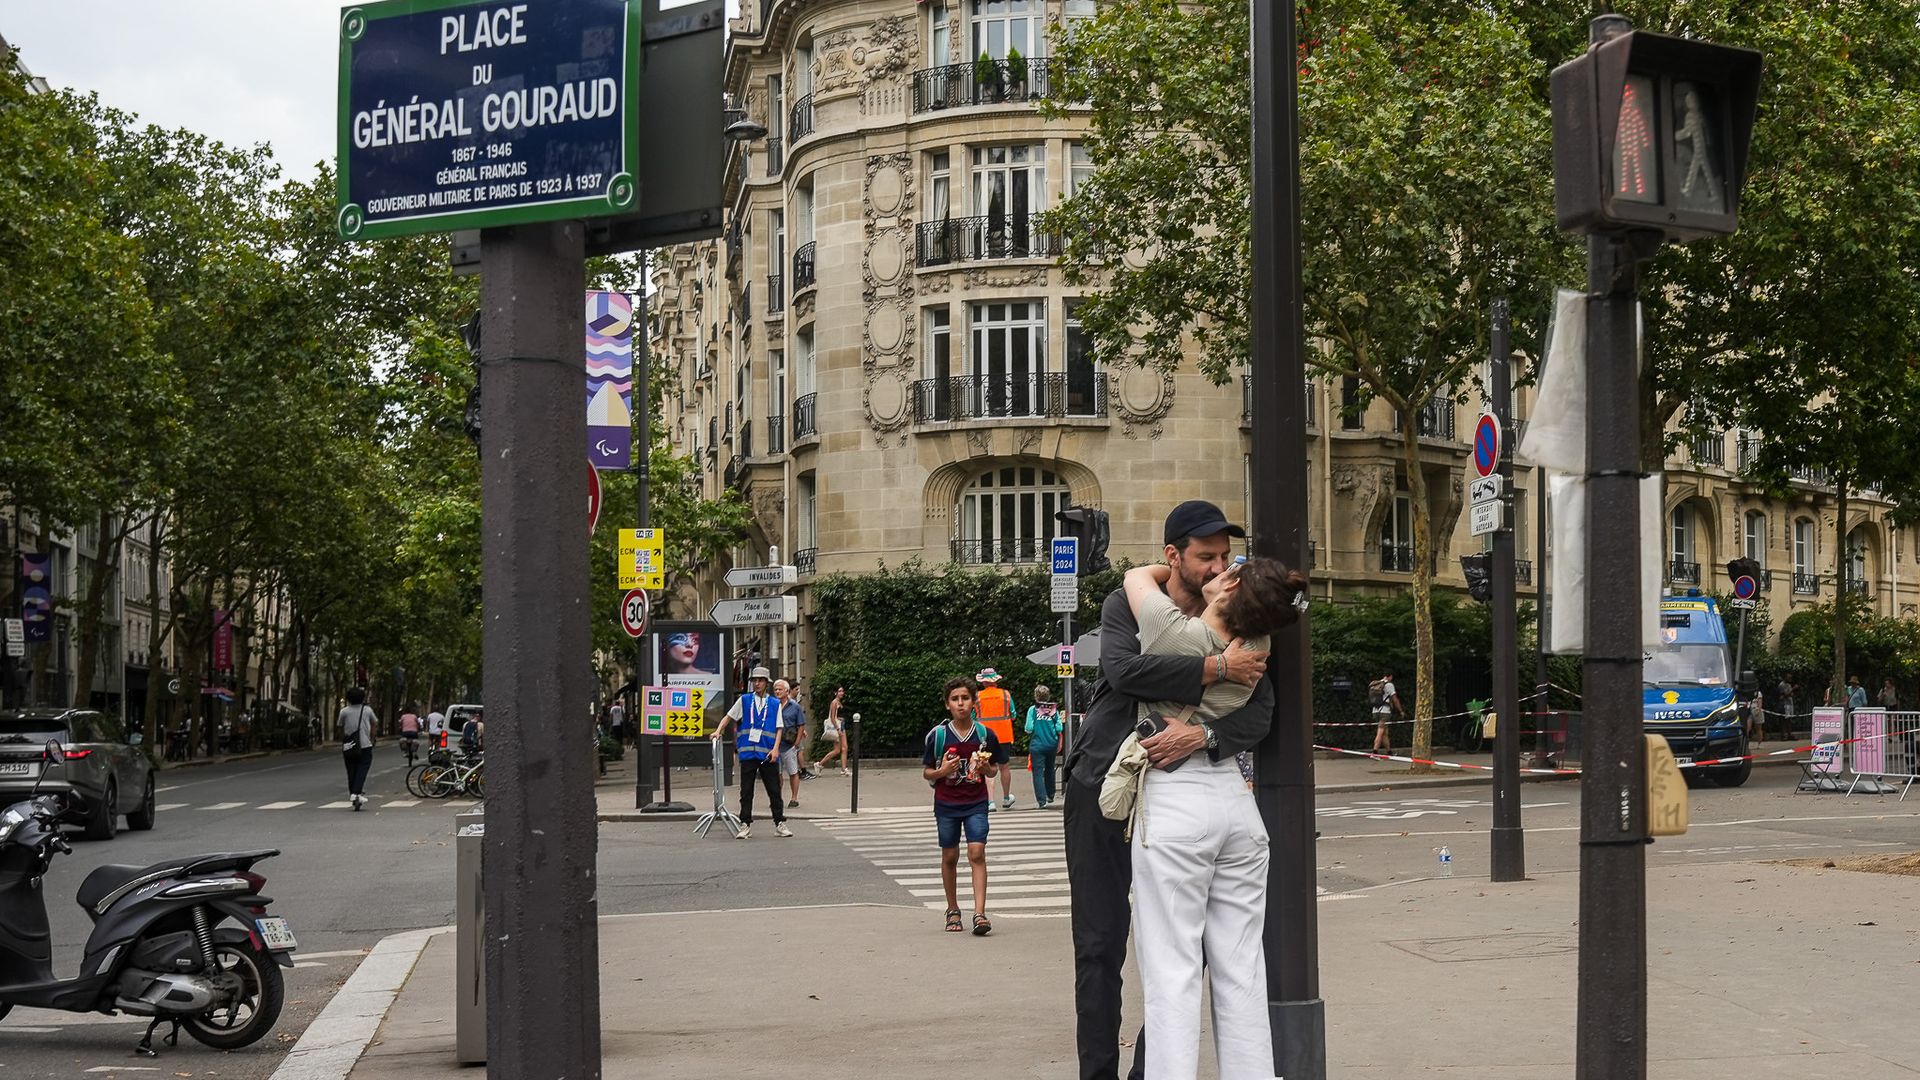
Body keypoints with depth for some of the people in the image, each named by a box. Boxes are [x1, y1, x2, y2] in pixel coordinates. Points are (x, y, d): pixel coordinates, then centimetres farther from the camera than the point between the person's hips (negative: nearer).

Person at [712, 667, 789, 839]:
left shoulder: (775, 704, 10)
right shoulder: (744, 700, 10)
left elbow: (779, 729, 7)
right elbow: (729, 717, 14)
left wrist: (775, 749, -5)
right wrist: (718, 731, -3)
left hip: (768, 754, 0)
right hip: (748, 752, 0)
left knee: (774, 790, 2)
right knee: (746, 791, 1)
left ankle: (780, 824, 8)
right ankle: (745, 826, 5)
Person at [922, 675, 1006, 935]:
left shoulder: (985, 734, -2)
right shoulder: (938, 735, -5)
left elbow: (995, 769, 10)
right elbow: (926, 772, 2)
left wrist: (987, 769, -13)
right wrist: (941, 772, -18)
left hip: (976, 803, -1)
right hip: (946, 804, 1)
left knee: (977, 853, -13)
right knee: (950, 856, 8)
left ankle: (979, 913, -15)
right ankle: (953, 911, 24)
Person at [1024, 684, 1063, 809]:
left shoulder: (1033, 709, -8)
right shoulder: (1054, 709, -1)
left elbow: (1029, 729, -10)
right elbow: (1059, 729, -3)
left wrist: (1030, 732, 11)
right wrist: (1059, 744, 12)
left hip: (1037, 745, -4)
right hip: (1052, 745, 4)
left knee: (1038, 772, -3)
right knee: (1049, 770, 22)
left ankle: (1042, 800, -14)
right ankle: (1050, 796, 36)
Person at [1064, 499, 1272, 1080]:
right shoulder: (1128, 605, -6)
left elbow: (1258, 715, -12)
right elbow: (1124, 669, -27)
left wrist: (1202, 735, -32)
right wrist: (1218, 669, -28)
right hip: (1101, 786, -2)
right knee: (1100, 945, 0)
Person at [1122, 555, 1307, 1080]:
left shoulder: (1175, 632, -11)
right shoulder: (1254, 648, 4)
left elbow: (1137, 575, 9)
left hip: (1173, 806, -5)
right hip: (1235, 799, 6)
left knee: (1172, 972, -6)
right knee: (1241, 971, 8)